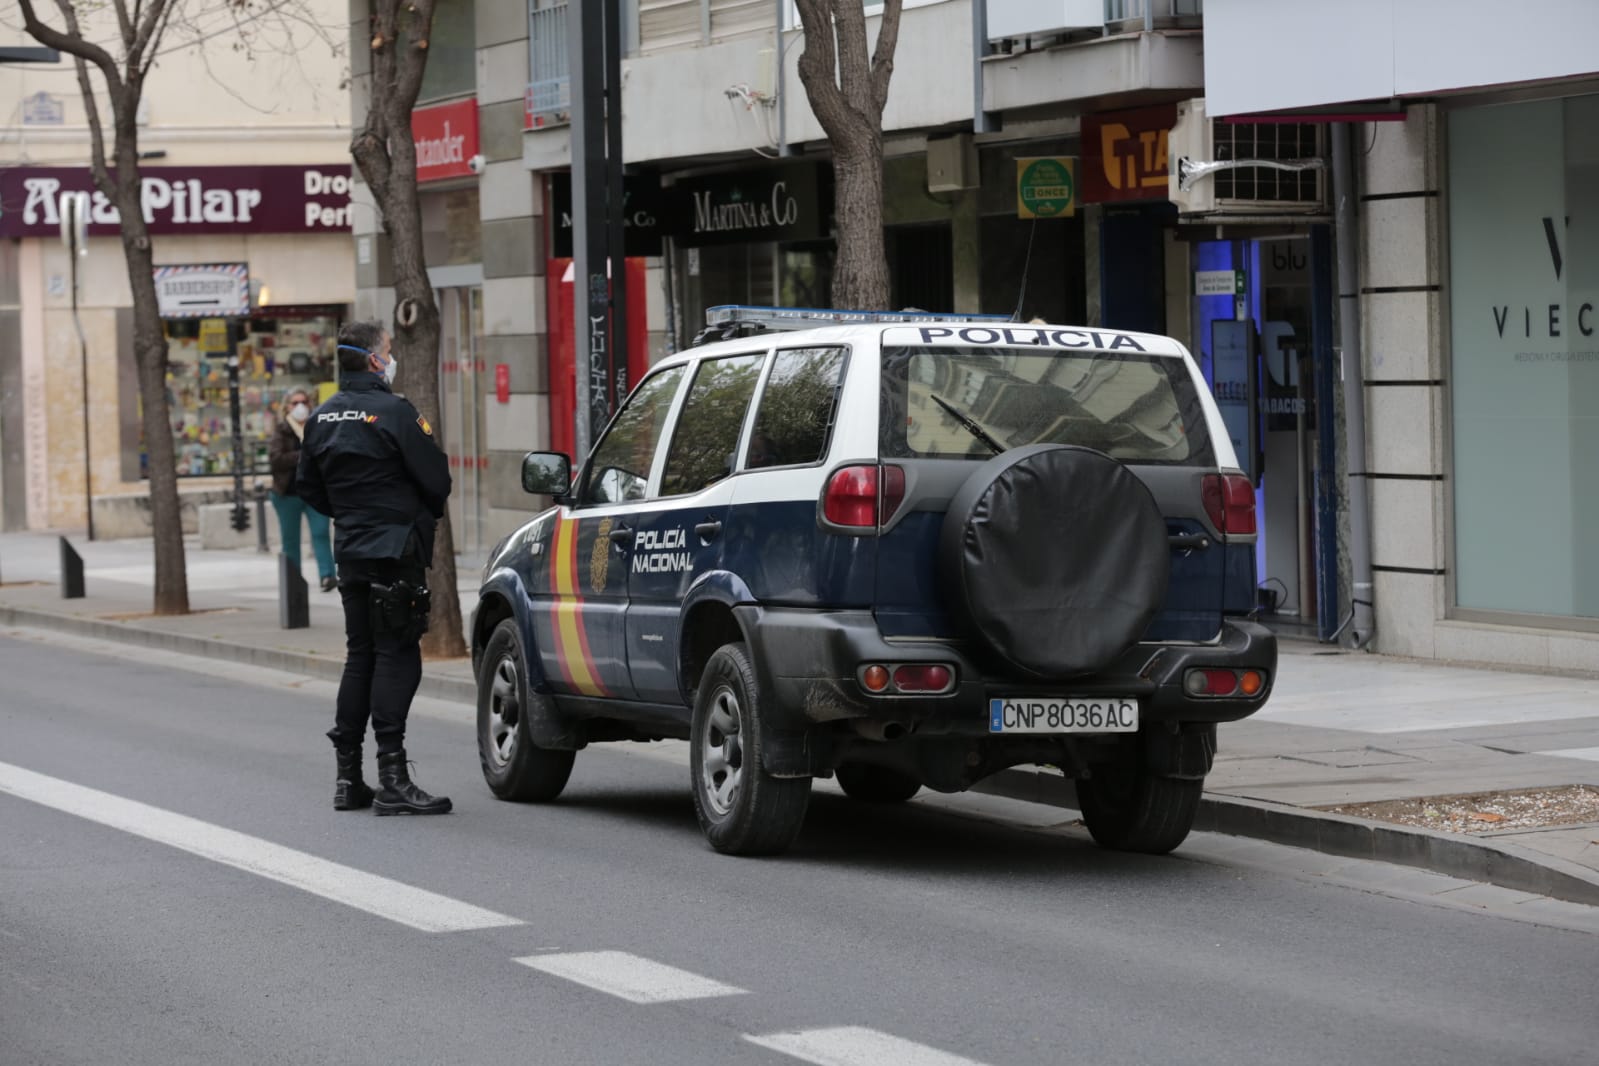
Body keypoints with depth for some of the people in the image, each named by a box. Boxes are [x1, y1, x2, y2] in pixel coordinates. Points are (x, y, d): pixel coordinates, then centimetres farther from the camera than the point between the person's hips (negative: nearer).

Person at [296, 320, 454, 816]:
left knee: (360, 656, 14)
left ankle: (348, 777, 16)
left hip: (350, 552, 8)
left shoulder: (322, 417, 9)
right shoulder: (394, 413, -14)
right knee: (396, 657, -7)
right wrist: (423, 514, 8)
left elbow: (308, 486, 17)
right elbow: (437, 480, -13)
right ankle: (392, 780, -12)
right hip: (395, 552, -8)